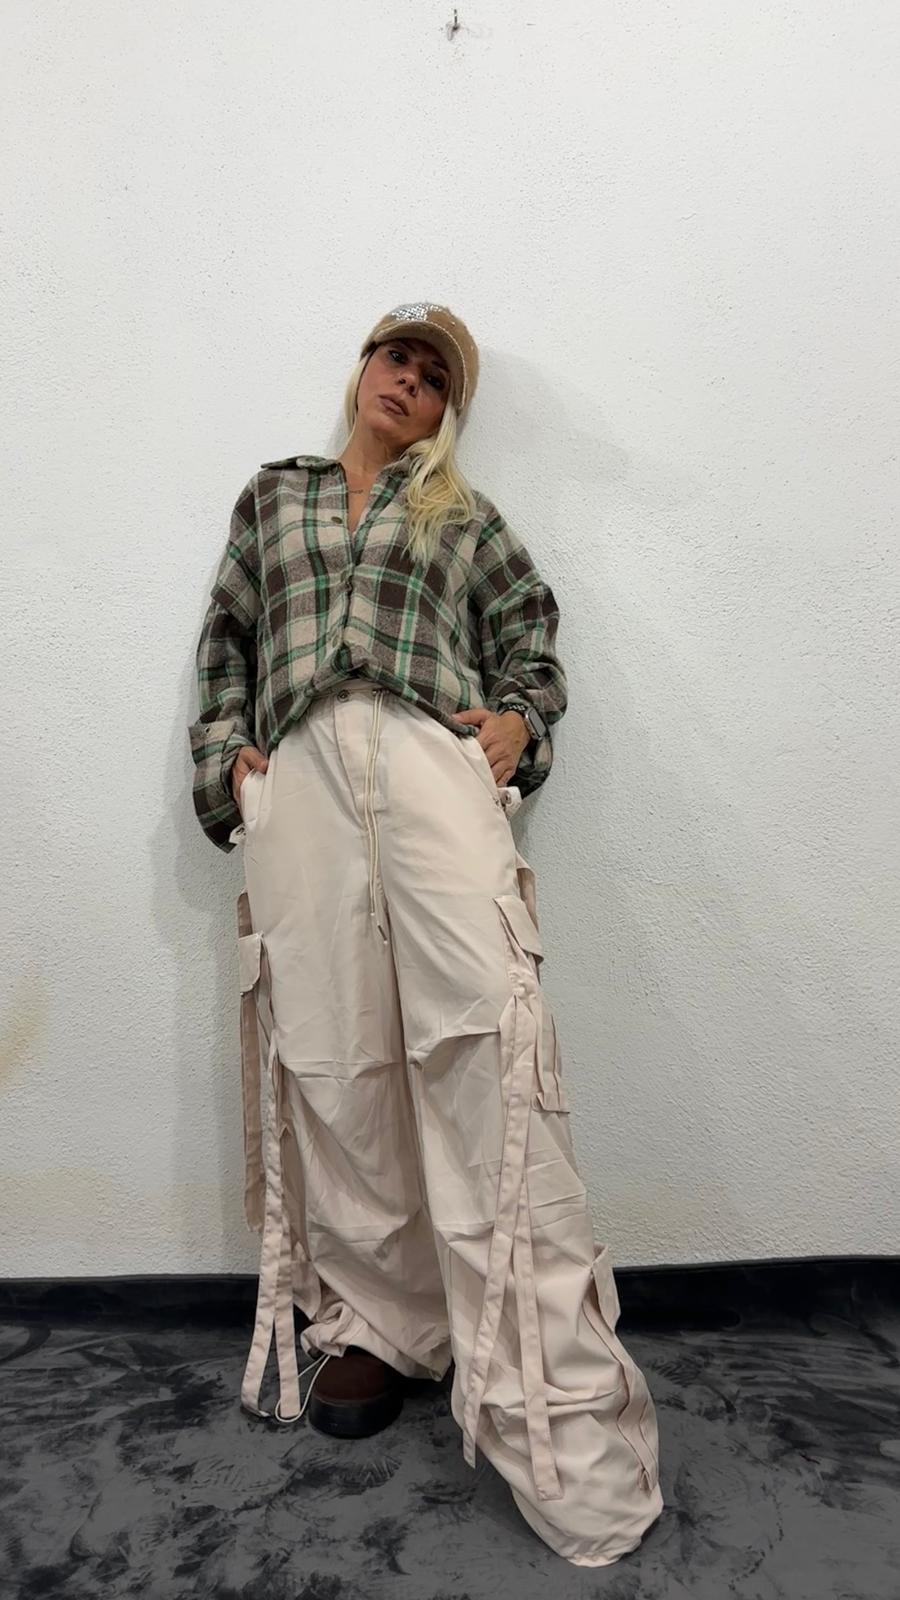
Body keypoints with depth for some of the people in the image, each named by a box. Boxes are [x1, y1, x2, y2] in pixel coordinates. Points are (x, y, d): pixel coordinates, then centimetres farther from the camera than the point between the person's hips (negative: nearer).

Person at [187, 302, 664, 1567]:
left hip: (432, 755, -1)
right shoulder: (272, 493, 29)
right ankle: (378, 1320, 11)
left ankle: (545, 1372, -12)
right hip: (297, 774, 2)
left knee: (484, 1020, -18)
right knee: (333, 1049, -4)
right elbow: (226, 643, 23)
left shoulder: (462, 512, 26)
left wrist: (520, 720, 0)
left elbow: (529, 630, 20)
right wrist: (226, 755, 8)